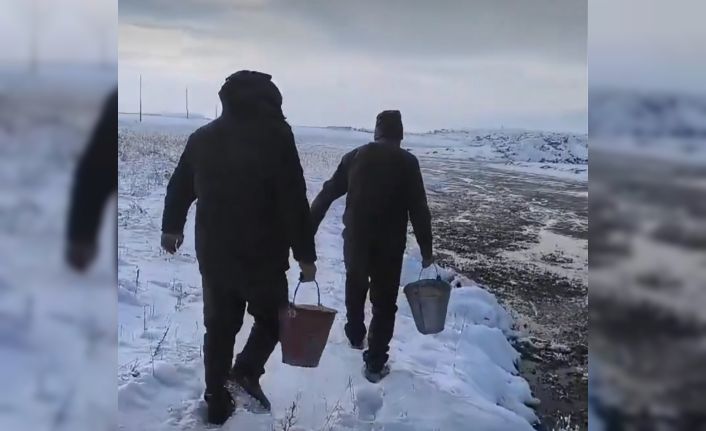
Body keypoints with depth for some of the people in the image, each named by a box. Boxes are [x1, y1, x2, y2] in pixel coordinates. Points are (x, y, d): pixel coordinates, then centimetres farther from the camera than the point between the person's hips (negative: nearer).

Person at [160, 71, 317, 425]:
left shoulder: (202, 137, 7)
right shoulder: (276, 135, -11)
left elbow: (179, 187, 19)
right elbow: (294, 201, -14)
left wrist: (172, 227, 36)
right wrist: (305, 254, -8)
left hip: (213, 254, 5)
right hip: (262, 255, -4)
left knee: (219, 327, 16)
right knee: (270, 318, 16)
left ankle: (217, 403, 21)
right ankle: (246, 371, -6)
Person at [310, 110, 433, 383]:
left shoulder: (354, 157, 4)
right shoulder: (407, 162, -6)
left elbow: (326, 194, 5)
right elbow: (419, 209, -10)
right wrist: (426, 249, -3)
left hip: (355, 239, 3)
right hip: (389, 245, -3)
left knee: (355, 288, 27)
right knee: (384, 302, 8)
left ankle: (355, 337, 45)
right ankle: (375, 363, 9)